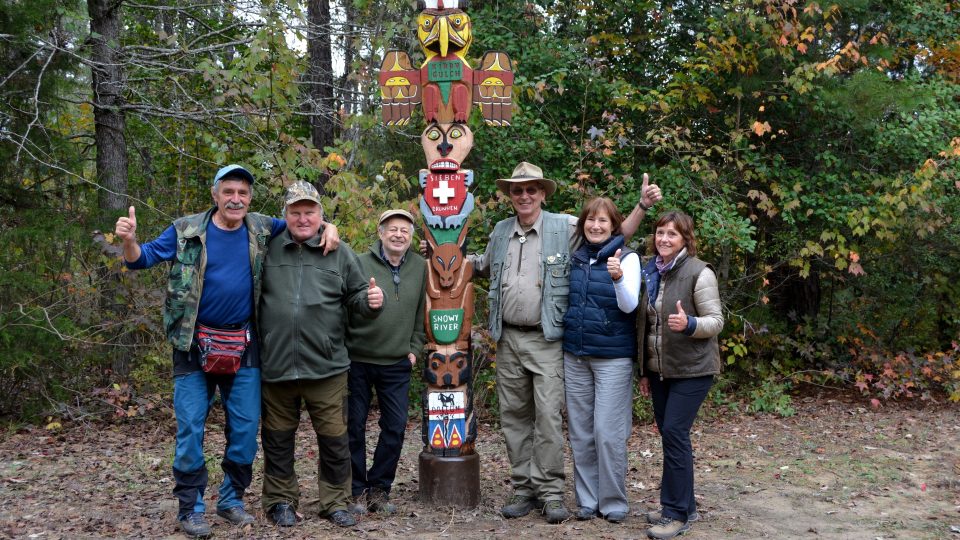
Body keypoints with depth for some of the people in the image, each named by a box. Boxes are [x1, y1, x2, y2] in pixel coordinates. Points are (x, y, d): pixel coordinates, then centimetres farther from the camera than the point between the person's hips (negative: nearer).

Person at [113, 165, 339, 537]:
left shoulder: (263, 229, 2)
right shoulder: (186, 230, -5)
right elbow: (142, 258, -4)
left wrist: (326, 227, -3)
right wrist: (129, 240, -25)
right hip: (194, 343, -2)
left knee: (245, 428, 6)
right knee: (190, 428, 0)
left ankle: (232, 499, 23)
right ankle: (190, 507, 13)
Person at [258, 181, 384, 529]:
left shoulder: (340, 253, 5)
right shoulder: (268, 250, 4)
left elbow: (355, 296, 9)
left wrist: (371, 301, -12)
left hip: (327, 367, 0)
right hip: (275, 366, 0)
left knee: (334, 439, 6)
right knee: (278, 439, 12)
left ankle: (335, 502, 21)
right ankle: (281, 501, 27)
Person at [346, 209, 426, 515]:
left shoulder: (419, 267, 6)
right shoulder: (361, 264, -7)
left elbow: (420, 313, 13)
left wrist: (414, 349, 7)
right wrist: (342, 349, -7)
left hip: (397, 364, 3)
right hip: (358, 360, -3)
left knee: (396, 427, 3)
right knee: (355, 426, 4)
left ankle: (379, 488, 18)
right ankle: (358, 490, 17)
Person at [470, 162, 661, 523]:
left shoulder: (565, 227, -2)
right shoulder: (500, 232, 11)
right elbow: (483, 266, 30)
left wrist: (642, 206, -8)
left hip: (546, 340, -4)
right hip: (508, 338, 4)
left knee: (548, 416, -7)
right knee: (514, 417, 9)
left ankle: (550, 491, 4)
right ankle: (523, 489, 19)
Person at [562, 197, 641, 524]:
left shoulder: (627, 257, -6)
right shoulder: (574, 257, 7)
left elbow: (629, 305, -17)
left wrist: (618, 278, -34)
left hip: (613, 356, -5)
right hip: (575, 355, 5)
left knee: (608, 433, -4)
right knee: (580, 432, 9)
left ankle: (613, 502, 11)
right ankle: (586, 500, 20)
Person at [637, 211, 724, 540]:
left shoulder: (699, 273, -11)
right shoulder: (651, 272, 10)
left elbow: (716, 321, -11)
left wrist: (688, 324, -31)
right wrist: (645, 370, 16)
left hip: (691, 368, -7)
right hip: (660, 368, 7)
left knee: (675, 433, -10)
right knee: (669, 434, 10)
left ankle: (677, 513, -1)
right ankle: (683, 506, 22)